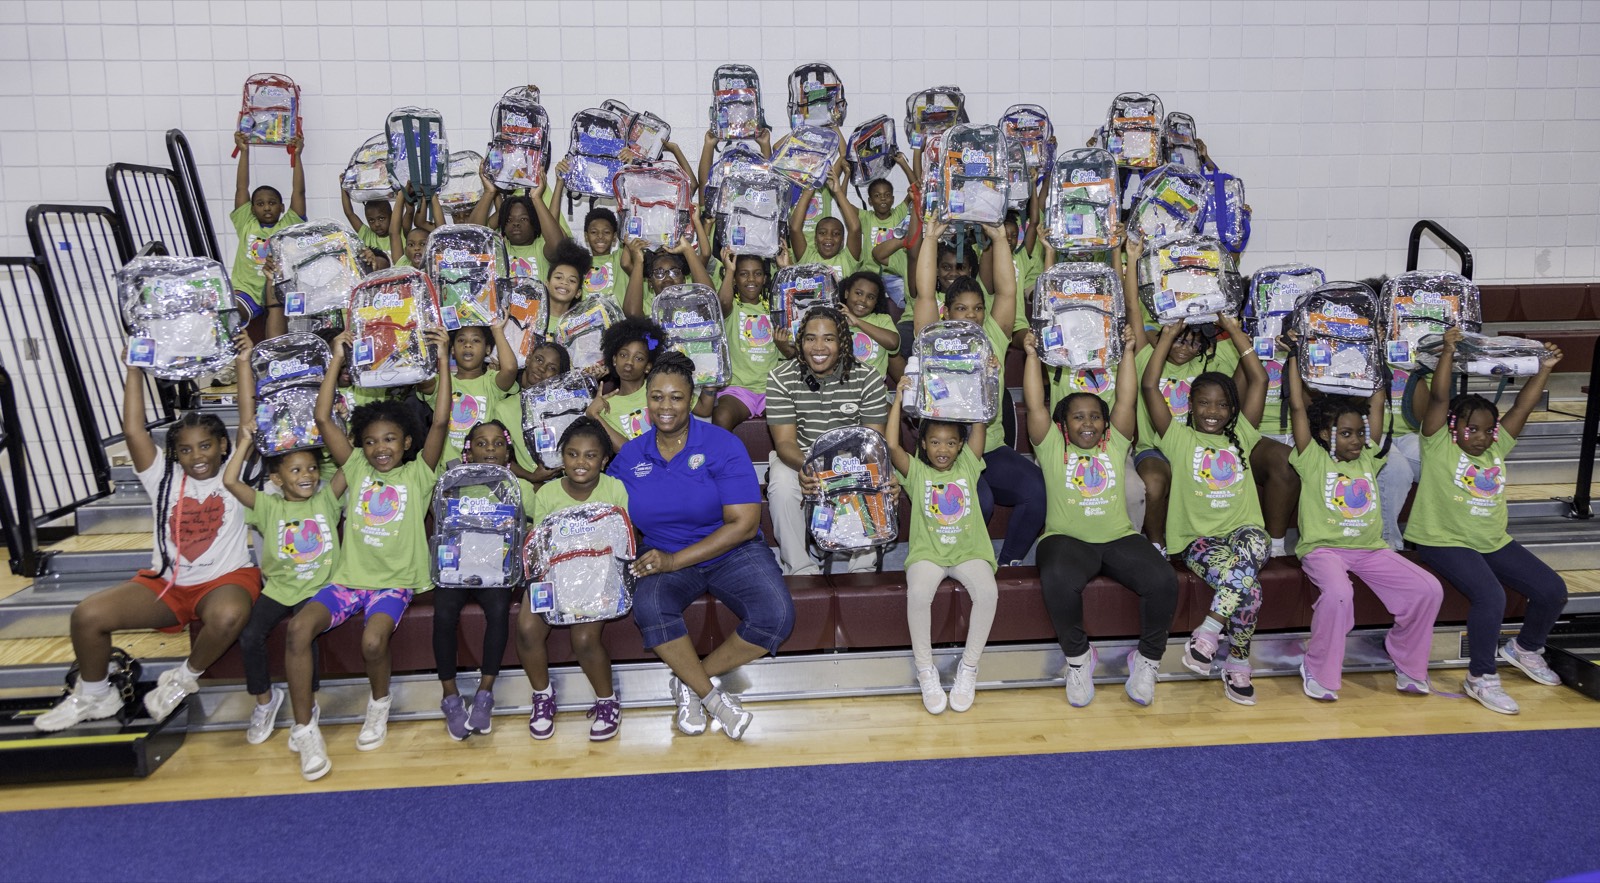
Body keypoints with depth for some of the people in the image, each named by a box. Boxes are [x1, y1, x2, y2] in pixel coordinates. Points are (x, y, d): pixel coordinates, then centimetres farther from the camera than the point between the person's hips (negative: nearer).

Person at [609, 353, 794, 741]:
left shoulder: (722, 445, -8)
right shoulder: (630, 456, 5)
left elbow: (744, 524, -14)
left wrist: (675, 560, -18)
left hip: (731, 553, -1)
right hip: (665, 561, 1)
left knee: (777, 615, -28)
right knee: (648, 607, -33)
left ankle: (690, 681, -4)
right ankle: (711, 695, -11)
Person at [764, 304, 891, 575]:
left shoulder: (867, 379, -10)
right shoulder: (781, 379, -12)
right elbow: (785, 441, -15)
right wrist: (803, 466, -40)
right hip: (798, 457, -1)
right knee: (782, 487, -32)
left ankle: (863, 566, -10)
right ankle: (801, 568, -15)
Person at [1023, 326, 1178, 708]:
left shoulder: (1115, 444, 18)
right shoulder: (1052, 447, 12)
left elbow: (1126, 401, 10)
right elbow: (1035, 405, 4)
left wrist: (1127, 352, 7)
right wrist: (1032, 356, 4)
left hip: (1119, 538, 3)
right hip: (1067, 539, -2)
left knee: (1163, 581, -26)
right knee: (1057, 580, -37)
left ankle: (1147, 659, 0)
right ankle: (1077, 655, -10)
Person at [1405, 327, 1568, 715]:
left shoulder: (1496, 449, 10)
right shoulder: (1439, 447, -6)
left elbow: (1523, 406, 7)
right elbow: (1439, 398, -15)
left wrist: (1544, 369, 0)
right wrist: (1448, 352, -21)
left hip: (1495, 542, 7)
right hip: (1445, 542, -7)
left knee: (1553, 589, 1)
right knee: (1491, 597, -28)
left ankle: (1526, 647, 30)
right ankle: (1481, 678, -12)